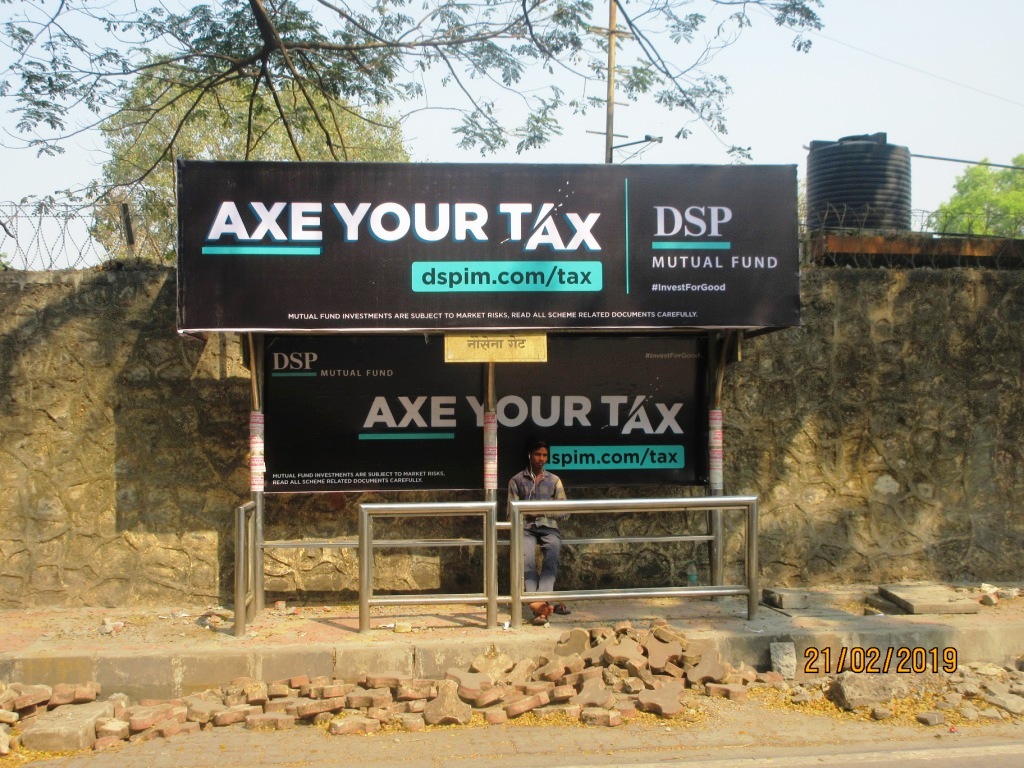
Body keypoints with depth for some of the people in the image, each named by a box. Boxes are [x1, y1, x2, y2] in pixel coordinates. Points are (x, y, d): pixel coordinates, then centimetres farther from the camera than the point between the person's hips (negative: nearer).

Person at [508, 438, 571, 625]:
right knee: (526, 560, -33)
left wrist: (543, 511, -4)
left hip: (549, 527, 1)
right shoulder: (516, 481, 15)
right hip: (526, 528, -1)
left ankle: (539, 604, -45)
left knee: (551, 560, -32)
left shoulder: (554, 480, 19)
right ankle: (542, 604, -41)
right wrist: (526, 514, -10)